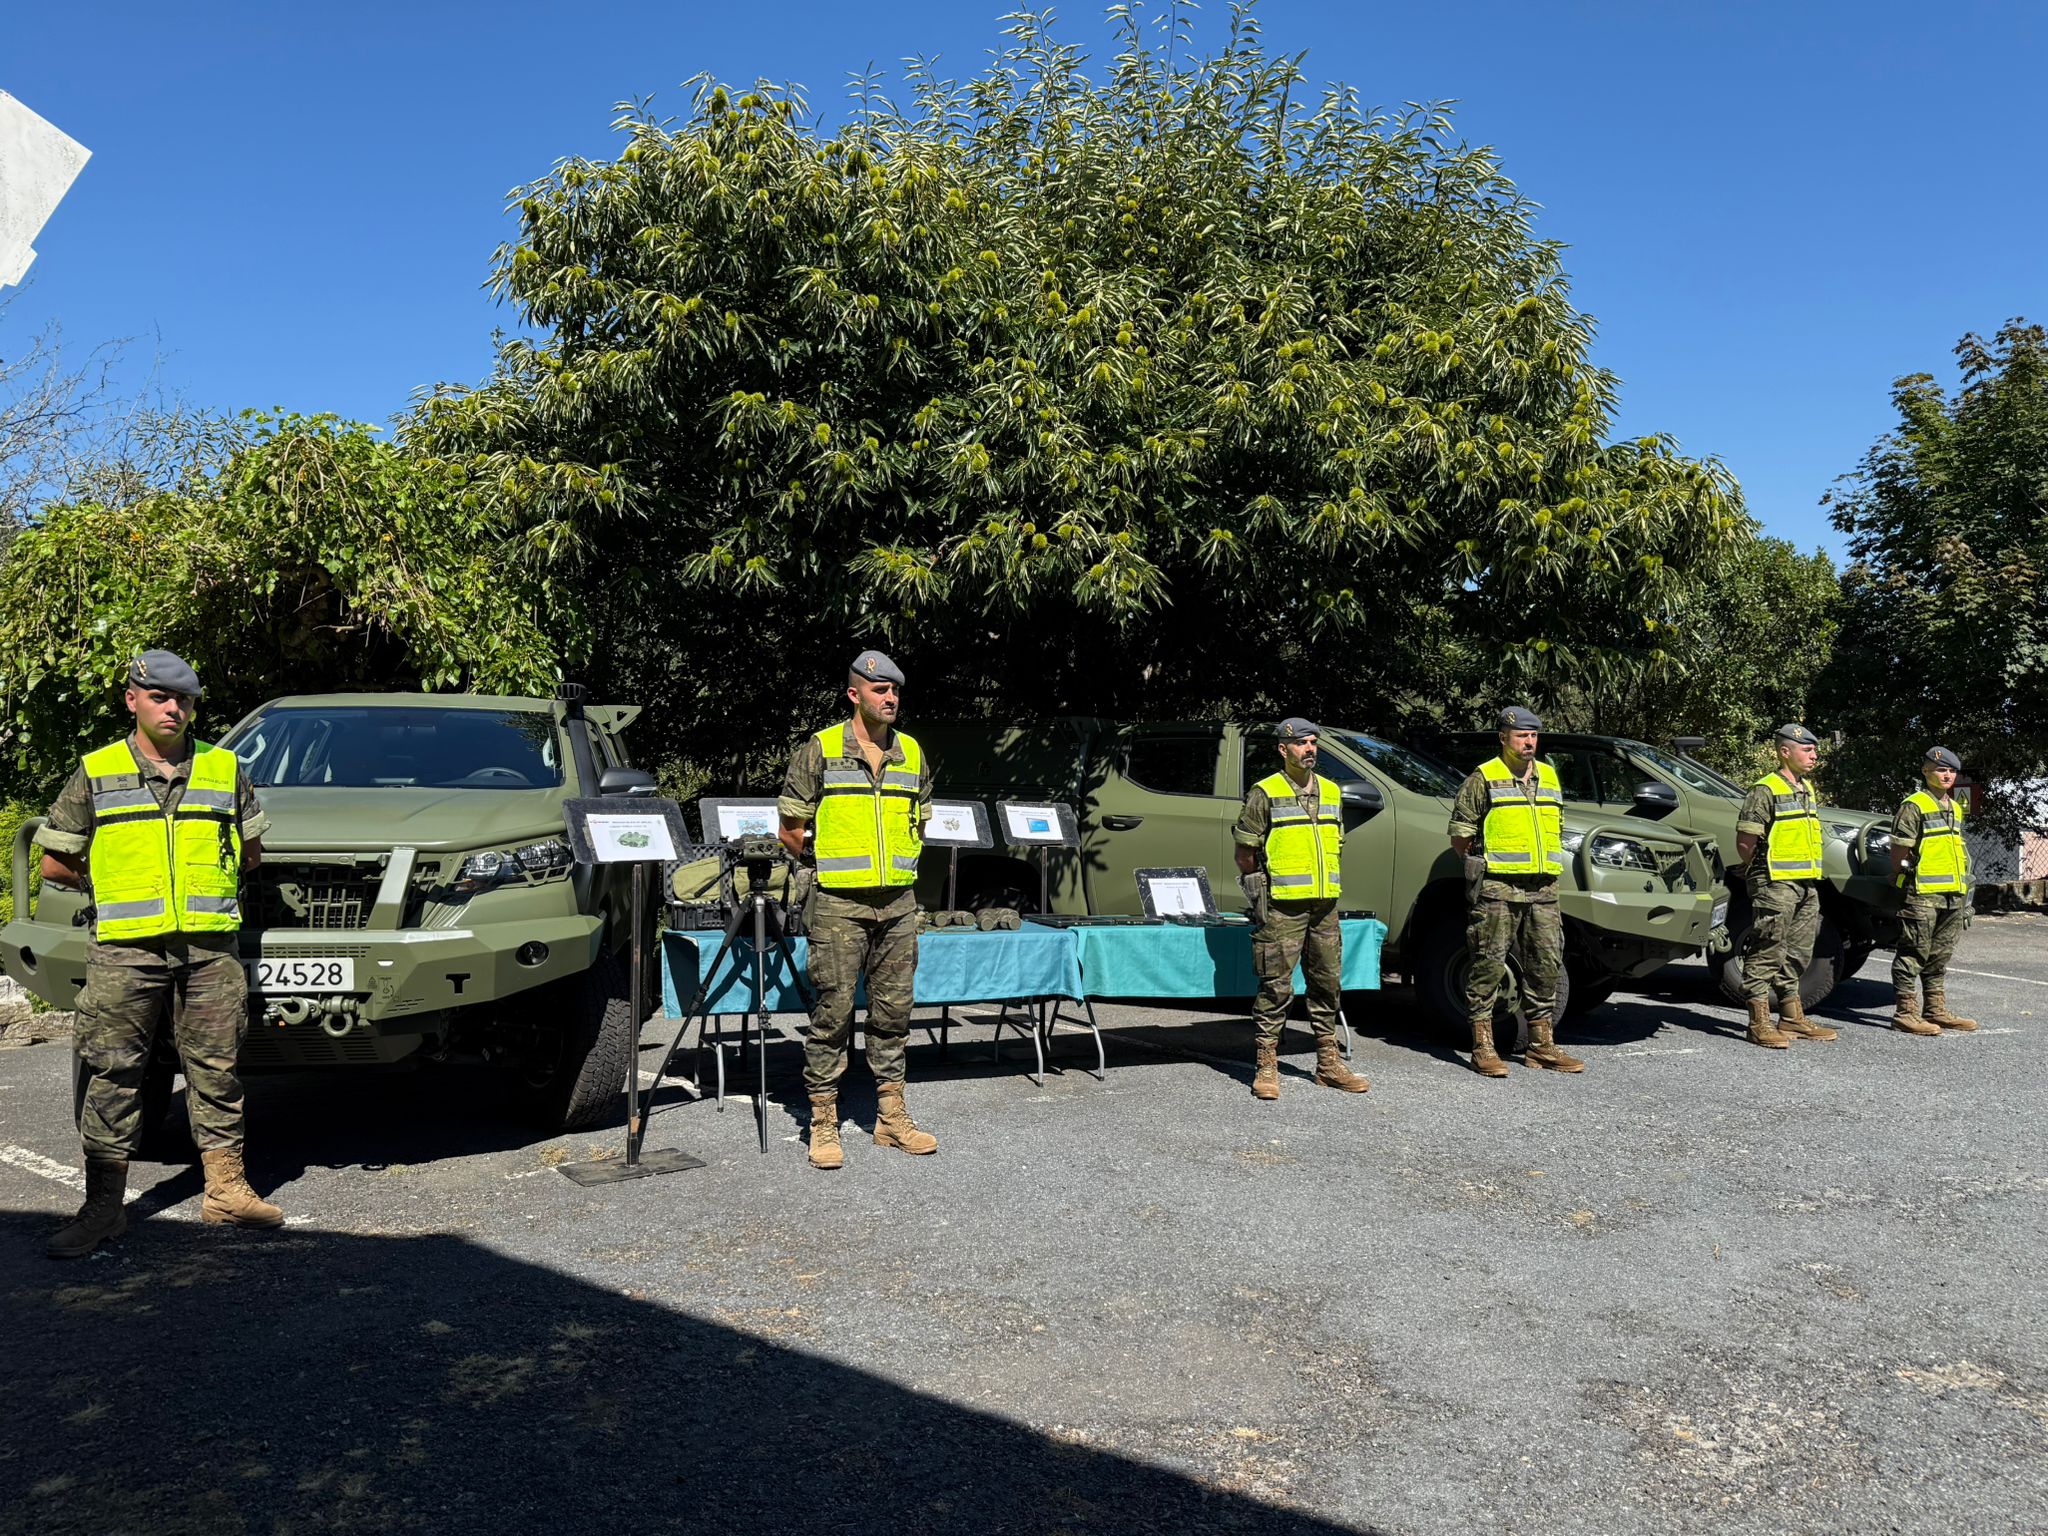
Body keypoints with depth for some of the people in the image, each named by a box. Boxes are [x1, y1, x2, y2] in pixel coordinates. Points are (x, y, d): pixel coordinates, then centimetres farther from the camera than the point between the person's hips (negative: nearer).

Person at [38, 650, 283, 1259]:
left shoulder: (225, 769, 10)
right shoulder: (95, 773, 6)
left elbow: (250, 850, 20)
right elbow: (56, 863, 9)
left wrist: (203, 880, 12)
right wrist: (118, 888, 7)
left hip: (211, 946, 1)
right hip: (125, 949, -1)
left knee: (216, 1068, 6)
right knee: (112, 1073, 0)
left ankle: (226, 1189, 16)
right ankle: (103, 1204, 8)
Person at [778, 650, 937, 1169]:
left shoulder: (912, 754, 10)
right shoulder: (818, 751, -3)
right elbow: (790, 830, 1)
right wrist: (830, 866, 7)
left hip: (899, 902, 4)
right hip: (839, 903, -4)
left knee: (892, 1009, 10)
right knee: (834, 1010, -1)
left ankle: (892, 1117, 20)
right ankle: (824, 1124, 8)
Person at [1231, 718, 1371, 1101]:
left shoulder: (1330, 791, 14)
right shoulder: (1265, 794, -5)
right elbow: (1245, 851, -3)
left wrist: (1326, 884, 17)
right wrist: (1262, 888, 1)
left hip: (1324, 905, 6)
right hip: (1282, 908, -6)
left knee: (1328, 983, 11)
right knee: (1276, 986, -5)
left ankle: (1329, 1063, 22)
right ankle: (1267, 1067, 3)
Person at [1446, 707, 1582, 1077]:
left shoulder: (1549, 777, 17)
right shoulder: (1483, 779, -2)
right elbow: (1460, 837, -2)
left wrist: (1548, 870, 17)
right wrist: (1482, 867, -1)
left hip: (1543, 890, 6)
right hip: (1498, 889, -6)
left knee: (1545, 966, 8)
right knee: (1488, 965, -5)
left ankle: (1542, 1046, 18)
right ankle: (1483, 1048, 1)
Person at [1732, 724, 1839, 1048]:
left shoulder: (1808, 788, 16)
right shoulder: (1766, 790, -11)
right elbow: (1745, 840, -14)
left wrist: (1811, 876, 18)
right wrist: (1757, 872, -3)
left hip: (1807, 885, 9)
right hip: (1776, 884, -9)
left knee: (1797, 954, 15)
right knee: (1767, 953, -7)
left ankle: (1793, 1019, 24)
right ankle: (1760, 1024, -5)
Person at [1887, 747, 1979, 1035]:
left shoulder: (1955, 808, 18)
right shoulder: (1914, 805, -8)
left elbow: (1956, 851, 23)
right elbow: (1899, 851, -11)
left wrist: (1963, 892, 20)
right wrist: (1907, 881, -10)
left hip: (1953, 895, 8)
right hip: (1923, 895, -8)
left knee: (1940, 956, 14)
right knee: (1913, 954, -5)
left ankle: (1936, 1011, 21)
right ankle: (1906, 1013, -3)